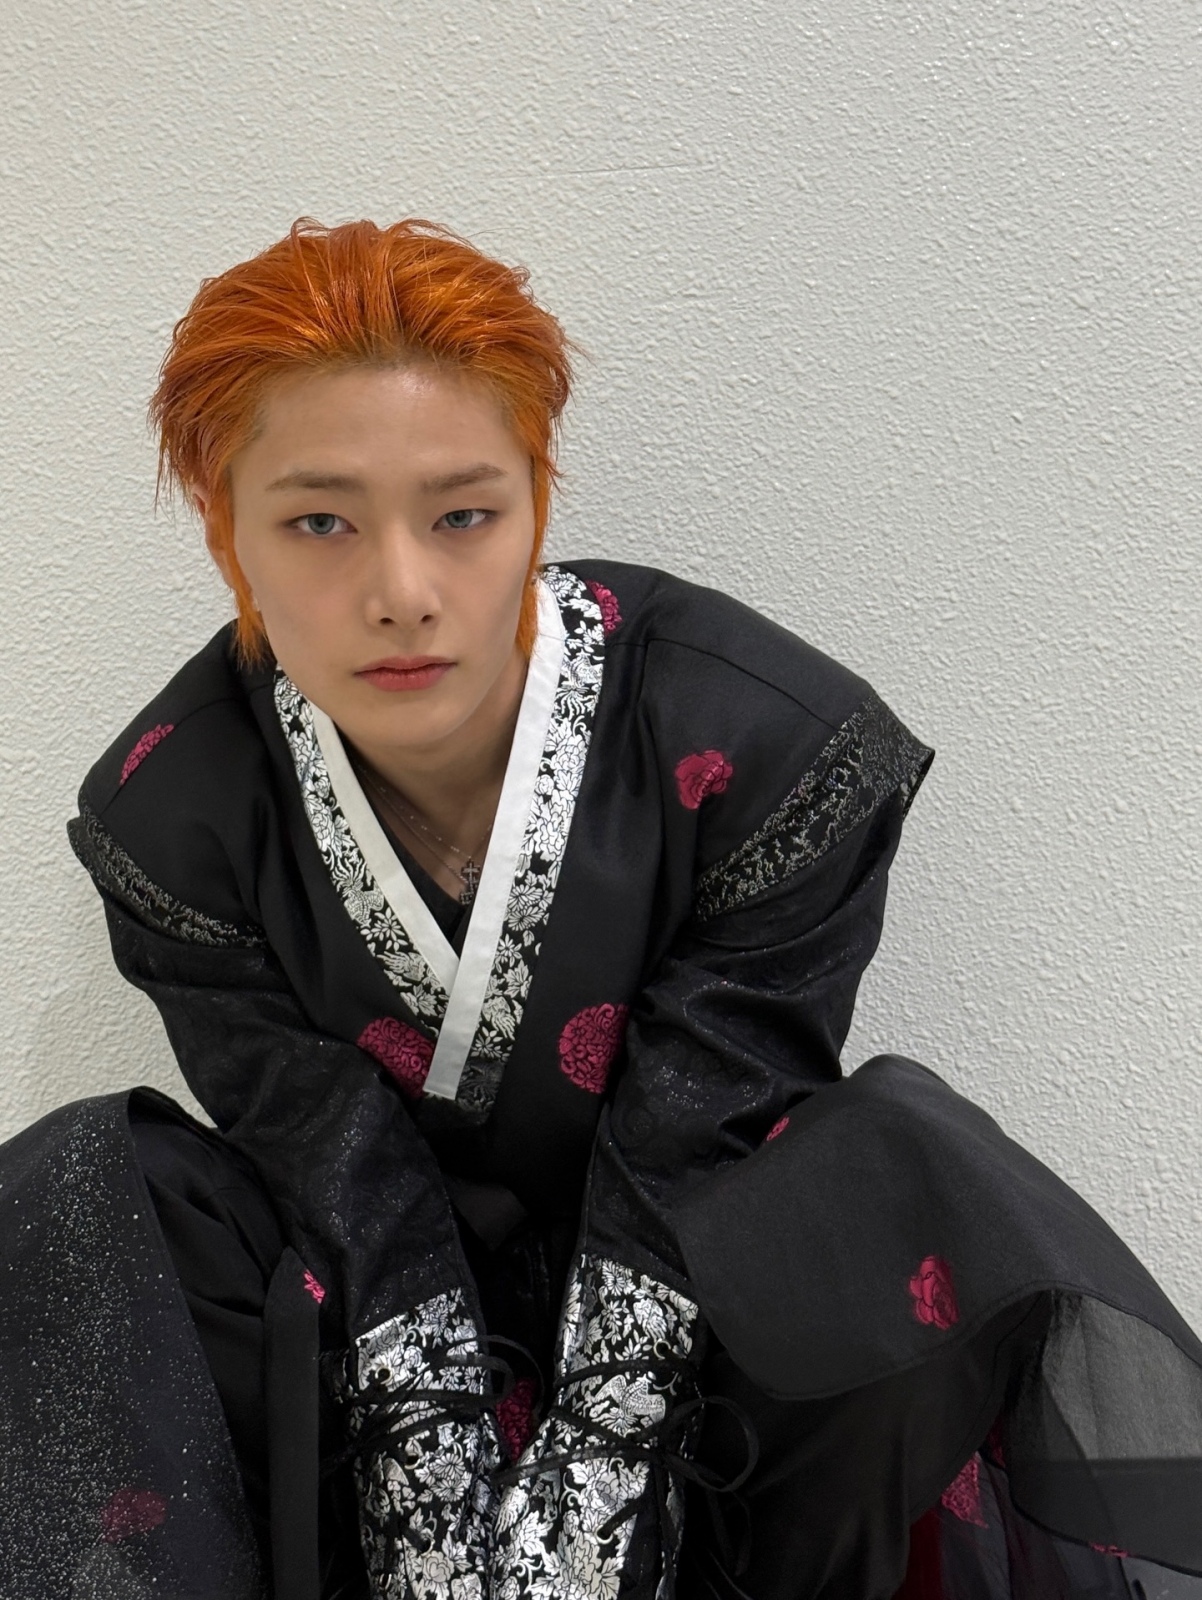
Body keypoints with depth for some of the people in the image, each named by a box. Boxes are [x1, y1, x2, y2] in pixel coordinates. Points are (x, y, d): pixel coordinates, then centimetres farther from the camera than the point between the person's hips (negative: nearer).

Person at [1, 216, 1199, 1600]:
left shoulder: (763, 750, -21)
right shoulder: (175, 815, -13)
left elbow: (681, 1184, -19)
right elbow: (349, 1198, -14)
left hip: (697, 1313, -1)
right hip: (399, 1346, 2)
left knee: (908, 1167, -32)